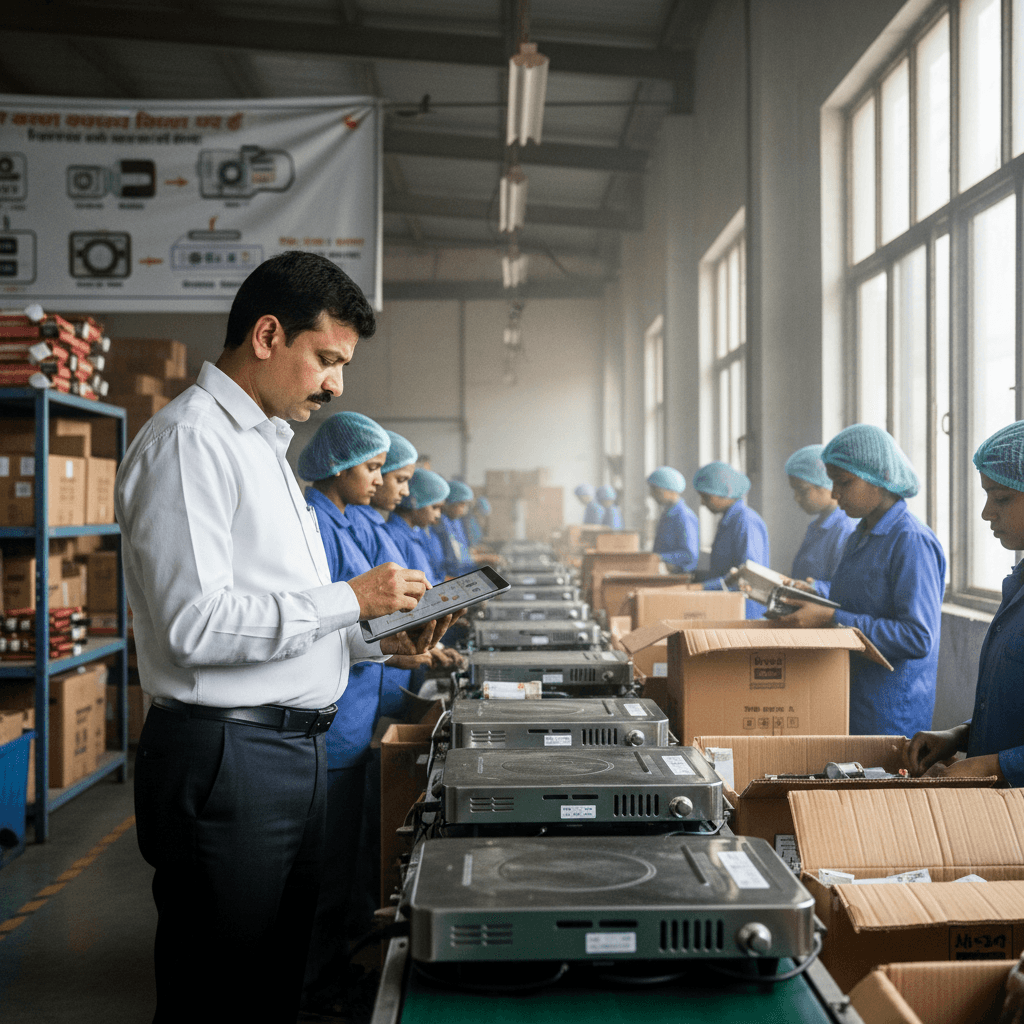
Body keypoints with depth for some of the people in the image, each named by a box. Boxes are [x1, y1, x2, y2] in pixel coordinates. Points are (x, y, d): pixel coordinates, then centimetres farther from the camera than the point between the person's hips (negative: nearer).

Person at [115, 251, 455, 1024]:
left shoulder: (265, 449, 18)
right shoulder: (188, 440, -13)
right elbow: (196, 624, -23)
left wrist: (381, 639, 9)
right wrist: (352, 600, -16)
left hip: (295, 752, 10)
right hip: (227, 757, -9)